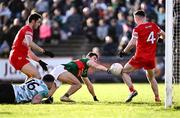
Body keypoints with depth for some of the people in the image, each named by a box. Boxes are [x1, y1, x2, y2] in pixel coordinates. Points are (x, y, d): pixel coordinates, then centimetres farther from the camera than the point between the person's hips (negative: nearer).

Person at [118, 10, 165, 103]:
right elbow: (163, 35, 16)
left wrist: (124, 52, -8)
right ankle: (157, 97, 21)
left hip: (140, 57, -5)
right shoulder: (153, 26, 5)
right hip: (151, 58, 5)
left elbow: (132, 43, -18)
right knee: (151, 77, 26)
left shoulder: (137, 29, -10)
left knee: (124, 72, 7)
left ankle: (132, 90, -11)